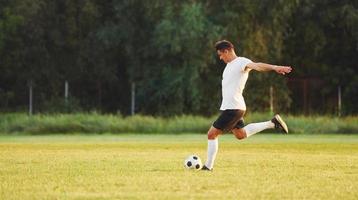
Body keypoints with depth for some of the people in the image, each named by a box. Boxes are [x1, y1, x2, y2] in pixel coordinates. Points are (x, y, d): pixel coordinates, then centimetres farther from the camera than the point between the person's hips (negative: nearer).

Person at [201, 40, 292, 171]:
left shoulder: (241, 62, -13)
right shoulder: (229, 65, 17)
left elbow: (257, 66, -30)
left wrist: (274, 67, -46)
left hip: (232, 108, -10)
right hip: (229, 107, 10)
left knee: (212, 134, -6)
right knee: (240, 135, 21)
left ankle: (208, 167, 2)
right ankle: (272, 123, 19)